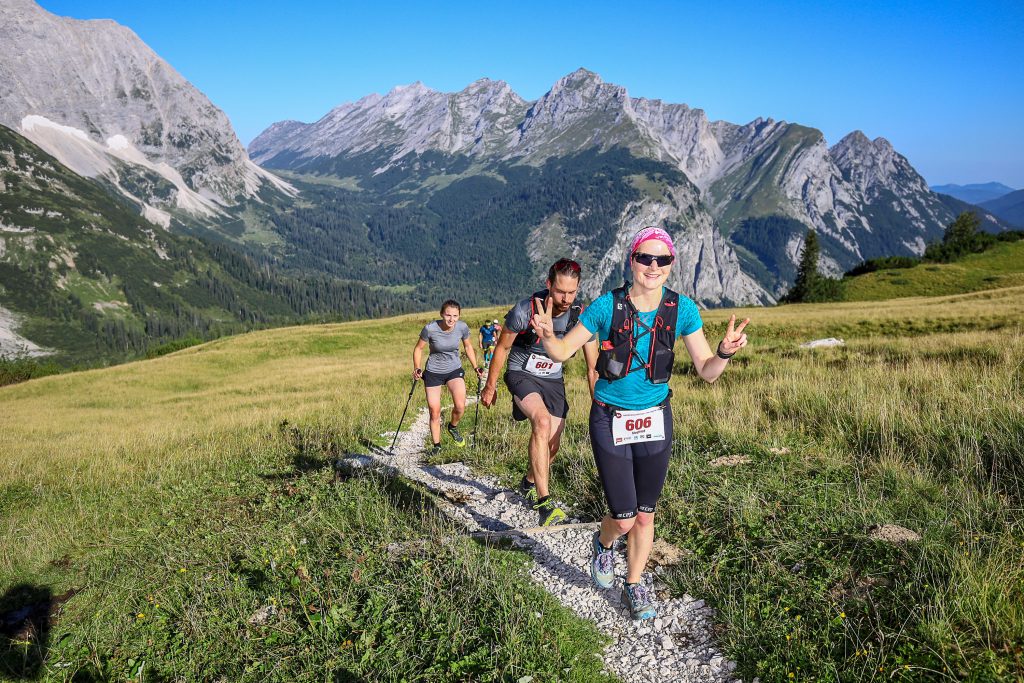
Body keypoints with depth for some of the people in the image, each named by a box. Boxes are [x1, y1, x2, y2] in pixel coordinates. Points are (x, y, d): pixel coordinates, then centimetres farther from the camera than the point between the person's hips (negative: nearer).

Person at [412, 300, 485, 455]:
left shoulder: (462, 327, -14)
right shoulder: (430, 328, -22)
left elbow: (468, 346, 6)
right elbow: (418, 349, -6)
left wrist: (476, 367, 3)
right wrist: (417, 368, -19)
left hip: (454, 369, 1)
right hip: (433, 372, -1)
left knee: (460, 406, -18)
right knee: (434, 412, 2)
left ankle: (453, 427, 15)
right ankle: (436, 446, 23)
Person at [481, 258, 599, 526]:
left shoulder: (581, 317, -17)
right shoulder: (525, 310, -25)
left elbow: (593, 368, -7)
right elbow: (502, 348, -8)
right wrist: (490, 386, 1)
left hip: (553, 380, 4)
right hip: (521, 374, -4)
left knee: (552, 445, 5)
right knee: (542, 421, -31)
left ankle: (529, 484, 38)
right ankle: (544, 502, -29)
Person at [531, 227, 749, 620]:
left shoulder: (682, 309, -7)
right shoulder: (607, 306, -13)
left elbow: (707, 371, -5)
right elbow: (563, 352, -6)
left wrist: (725, 352, -27)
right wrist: (547, 335, -28)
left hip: (655, 421, 2)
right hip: (610, 421, -2)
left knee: (645, 515, 11)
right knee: (624, 517, -1)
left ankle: (634, 586, 36)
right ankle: (604, 544, 36)